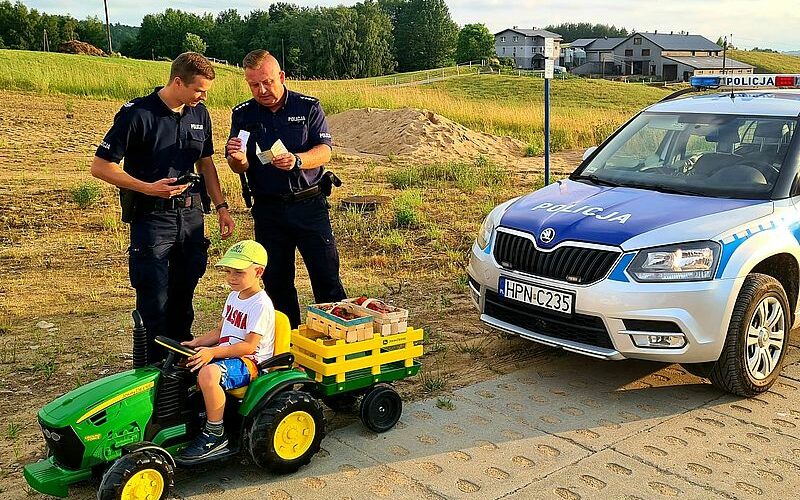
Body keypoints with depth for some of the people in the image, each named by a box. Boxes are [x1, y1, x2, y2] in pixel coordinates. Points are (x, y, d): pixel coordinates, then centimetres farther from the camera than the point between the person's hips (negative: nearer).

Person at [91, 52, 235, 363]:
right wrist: (148, 188, -20)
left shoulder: (199, 114, 6)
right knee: (155, 301, -1)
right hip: (151, 217, -5)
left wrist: (221, 207, 10)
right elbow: (100, 166, -11)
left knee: (183, 294, 16)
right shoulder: (137, 114, -13)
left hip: (190, 213, 6)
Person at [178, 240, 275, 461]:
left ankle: (215, 435, -21)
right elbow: (220, 331, 21)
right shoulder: (234, 296, 14)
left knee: (208, 373, -35)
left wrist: (213, 353, -29)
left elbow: (249, 345, -22)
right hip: (226, 353, 10)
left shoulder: (261, 305, -16)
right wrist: (196, 343, 4)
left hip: (250, 362, -10)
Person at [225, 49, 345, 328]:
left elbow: (324, 151, -9)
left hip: (310, 204, -2)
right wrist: (238, 158, -23)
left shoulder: (308, 107, -1)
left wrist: (297, 160, -30)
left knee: (327, 277, -2)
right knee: (276, 283, 8)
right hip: (268, 209, 2)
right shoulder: (243, 115, 5)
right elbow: (238, 168, 2)